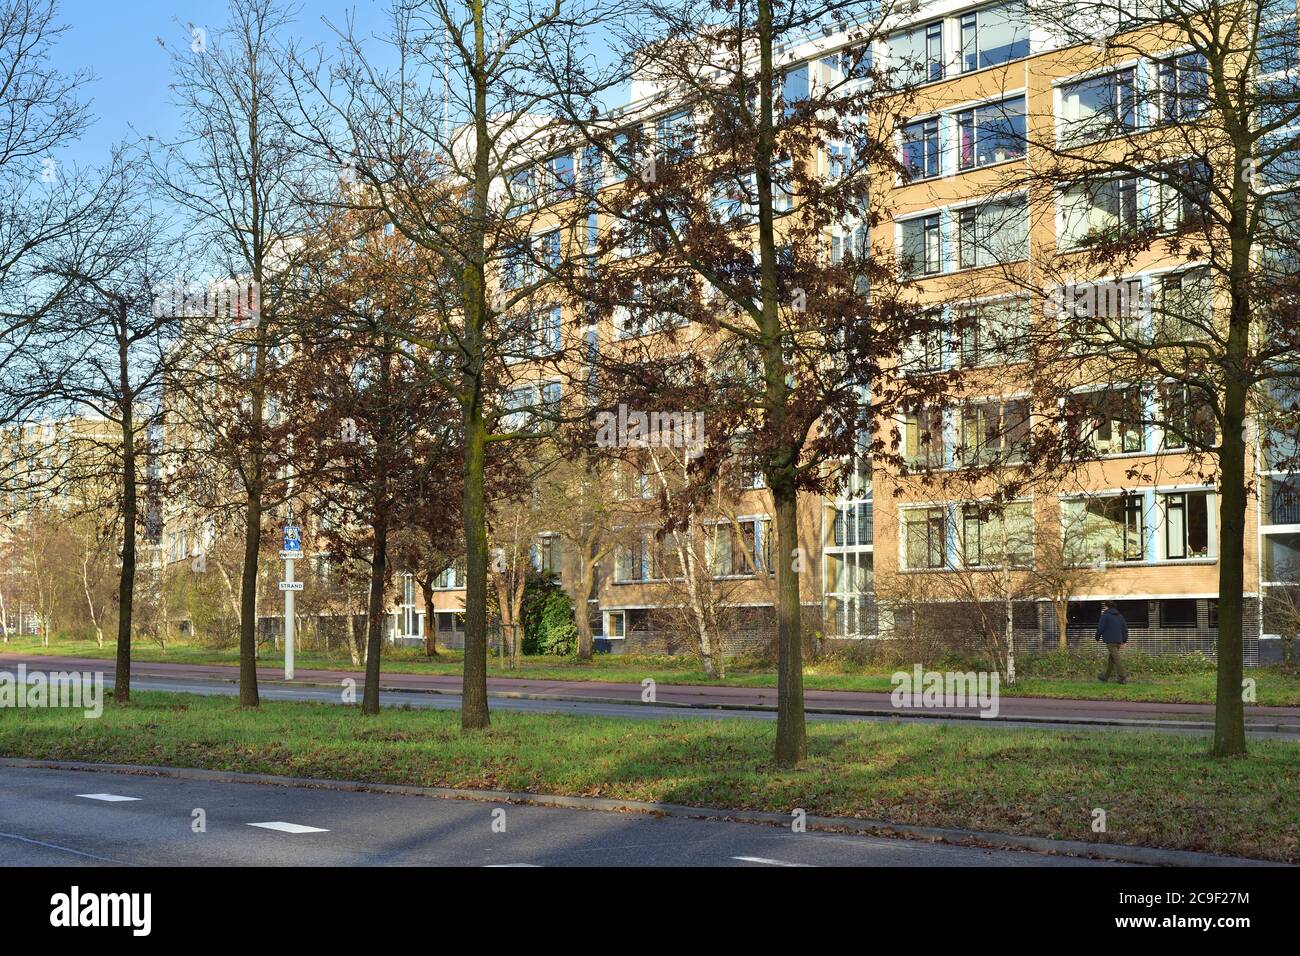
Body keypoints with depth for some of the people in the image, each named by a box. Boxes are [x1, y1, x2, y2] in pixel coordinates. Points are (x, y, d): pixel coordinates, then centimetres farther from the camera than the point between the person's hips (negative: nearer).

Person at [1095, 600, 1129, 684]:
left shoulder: (1105, 615, -8)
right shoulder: (1120, 616, 14)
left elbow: (1100, 628, -10)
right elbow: (1125, 628, 15)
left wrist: (1097, 637, 5)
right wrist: (1124, 640, 15)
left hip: (1110, 641, -8)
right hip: (1118, 641, 8)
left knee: (1116, 659, -8)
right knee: (1111, 659, 16)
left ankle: (1122, 678, -12)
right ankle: (1106, 677, 23)